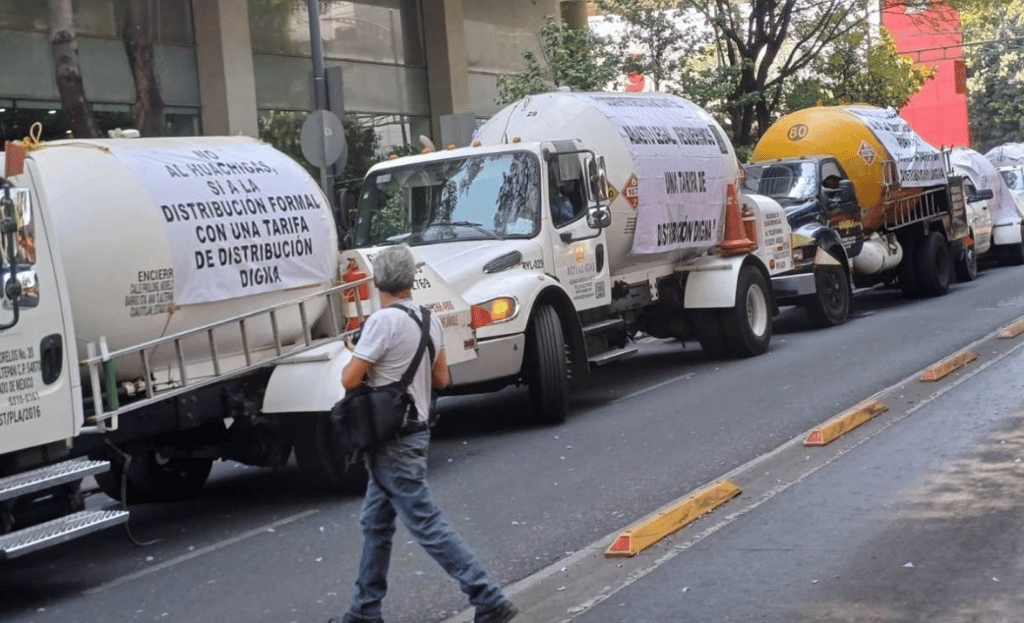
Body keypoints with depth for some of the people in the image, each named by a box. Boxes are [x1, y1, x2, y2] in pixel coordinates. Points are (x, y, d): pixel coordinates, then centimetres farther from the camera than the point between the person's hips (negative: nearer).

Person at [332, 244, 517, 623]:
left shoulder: (384, 321, -19)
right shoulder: (428, 319, 5)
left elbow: (350, 380, -19)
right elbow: (441, 379, 12)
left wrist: (354, 355, 1)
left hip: (393, 442, -9)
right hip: (414, 431, 9)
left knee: (427, 525, -7)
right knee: (375, 524, 16)